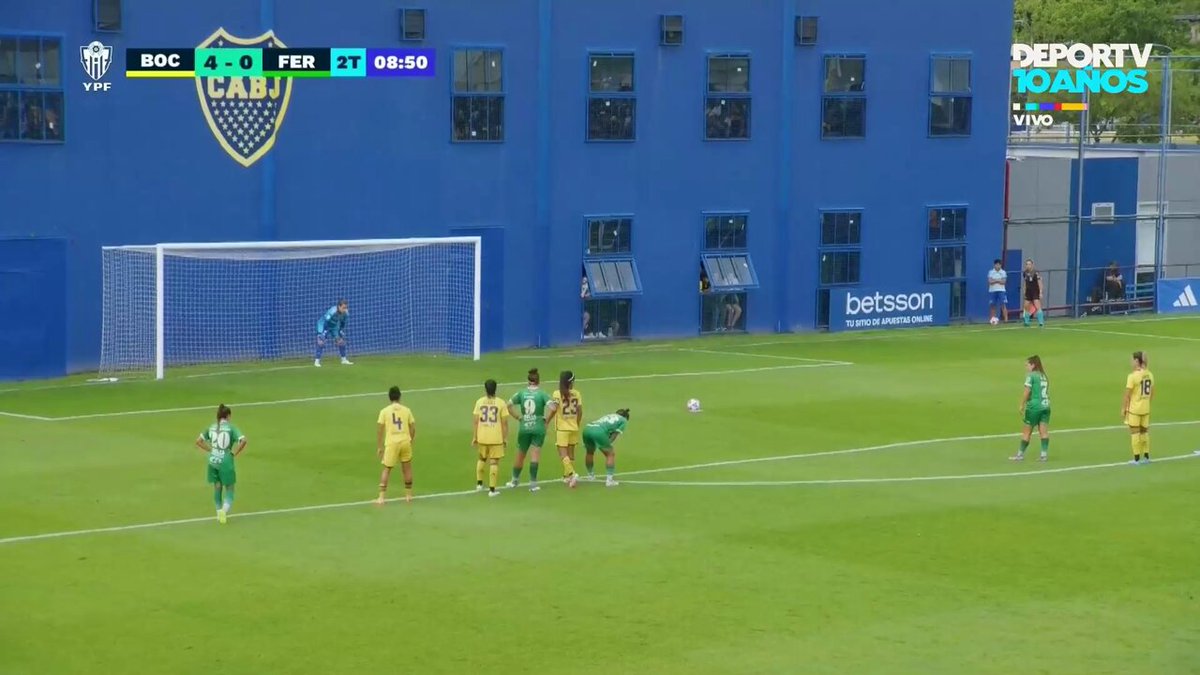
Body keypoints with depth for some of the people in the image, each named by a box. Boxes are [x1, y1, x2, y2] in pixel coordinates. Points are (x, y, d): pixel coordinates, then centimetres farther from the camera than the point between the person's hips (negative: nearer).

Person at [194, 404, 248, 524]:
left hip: (213, 461, 4)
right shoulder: (231, 427, -6)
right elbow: (243, 441, -18)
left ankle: (219, 512, 25)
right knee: (229, 488, 7)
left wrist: (210, 450, 10)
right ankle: (225, 509, -17)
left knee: (217, 487, 19)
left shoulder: (211, 427, 6)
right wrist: (234, 453, -6)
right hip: (226, 461, -4)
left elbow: (198, 441, 9)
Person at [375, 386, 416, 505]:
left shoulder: (384, 411, -1)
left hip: (391, 443, -2)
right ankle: (408, 494, 25)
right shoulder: (406, 410, 3)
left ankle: (382, 497, 1)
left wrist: (379, 447, 6)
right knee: (407, 468, 17)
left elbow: (379, 430, -2)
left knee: (386, 469, 7)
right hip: (405, 441, 2)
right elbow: (413, 429, 6)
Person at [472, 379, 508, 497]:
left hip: (482, 437, 2)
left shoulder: (479, 402, -1)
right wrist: (505, 438, 2)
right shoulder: (500, 403, -6)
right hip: (496, 438, -2)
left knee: (482, 459, 24)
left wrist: (474, 437, 6)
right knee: (494, 462, 2)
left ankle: (479, 484, 29)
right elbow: (504, 423, -6)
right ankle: (492, 489, 0)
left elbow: (476, 421, -1)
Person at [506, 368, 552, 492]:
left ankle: (515, 480, 31)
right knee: (535, 455, -2)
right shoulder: (541, 394, -8)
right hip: (538, 428, -3)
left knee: (520, 455, 16)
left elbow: (509, 405, 4)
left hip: (524, 427, 3)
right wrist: (547, 419, -4)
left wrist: (518, 417, 8)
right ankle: (533, 483, -6)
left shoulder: (522, 393, 1)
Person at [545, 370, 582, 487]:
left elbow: (552, 411, -14)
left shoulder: (558, 394, -11)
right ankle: (567, 476, 24)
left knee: (563, 454, -4)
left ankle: (572, 474, -21)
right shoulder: (577, 394, -1)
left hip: (562, 428, -4)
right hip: (574, 428, 4)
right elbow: (580, 412, 2)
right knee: (571, 453, 15)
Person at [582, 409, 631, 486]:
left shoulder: (608, 416, 36)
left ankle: (590, 475, 42)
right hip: (599, 432, -6)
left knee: (590, 452, 30)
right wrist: (606, 445, 11)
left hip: (587, 428, 6)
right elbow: (615, 435, 10)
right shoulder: (623, 420, 21)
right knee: (611, 454, 10)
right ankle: (609, 480, 5)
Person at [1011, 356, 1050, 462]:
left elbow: (1027, 392, -12)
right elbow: (1046, 392, 11)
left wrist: (1022, 405, -5)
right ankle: (1044, 454, 0)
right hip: (1045, 406, 6)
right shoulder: (1044, 376, 12)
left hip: (1034, 407, -6)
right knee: (1044, 431, 4)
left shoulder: (1031, 376, -7)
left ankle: (1021, 454, 13)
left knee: (1027, 431, 5)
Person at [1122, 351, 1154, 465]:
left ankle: (1136, 458, 5)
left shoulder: (1133, 376, -17)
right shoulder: (1150, 375, 2)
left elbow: (1127, 396, -14)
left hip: (1134, 409, -6)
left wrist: (1123, 409, -5)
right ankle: (1146, 457, 20)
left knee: (1135, 433, 3)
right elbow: (1152, 394, 10)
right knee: (1144, 431, 15)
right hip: (1145, 409, 6)